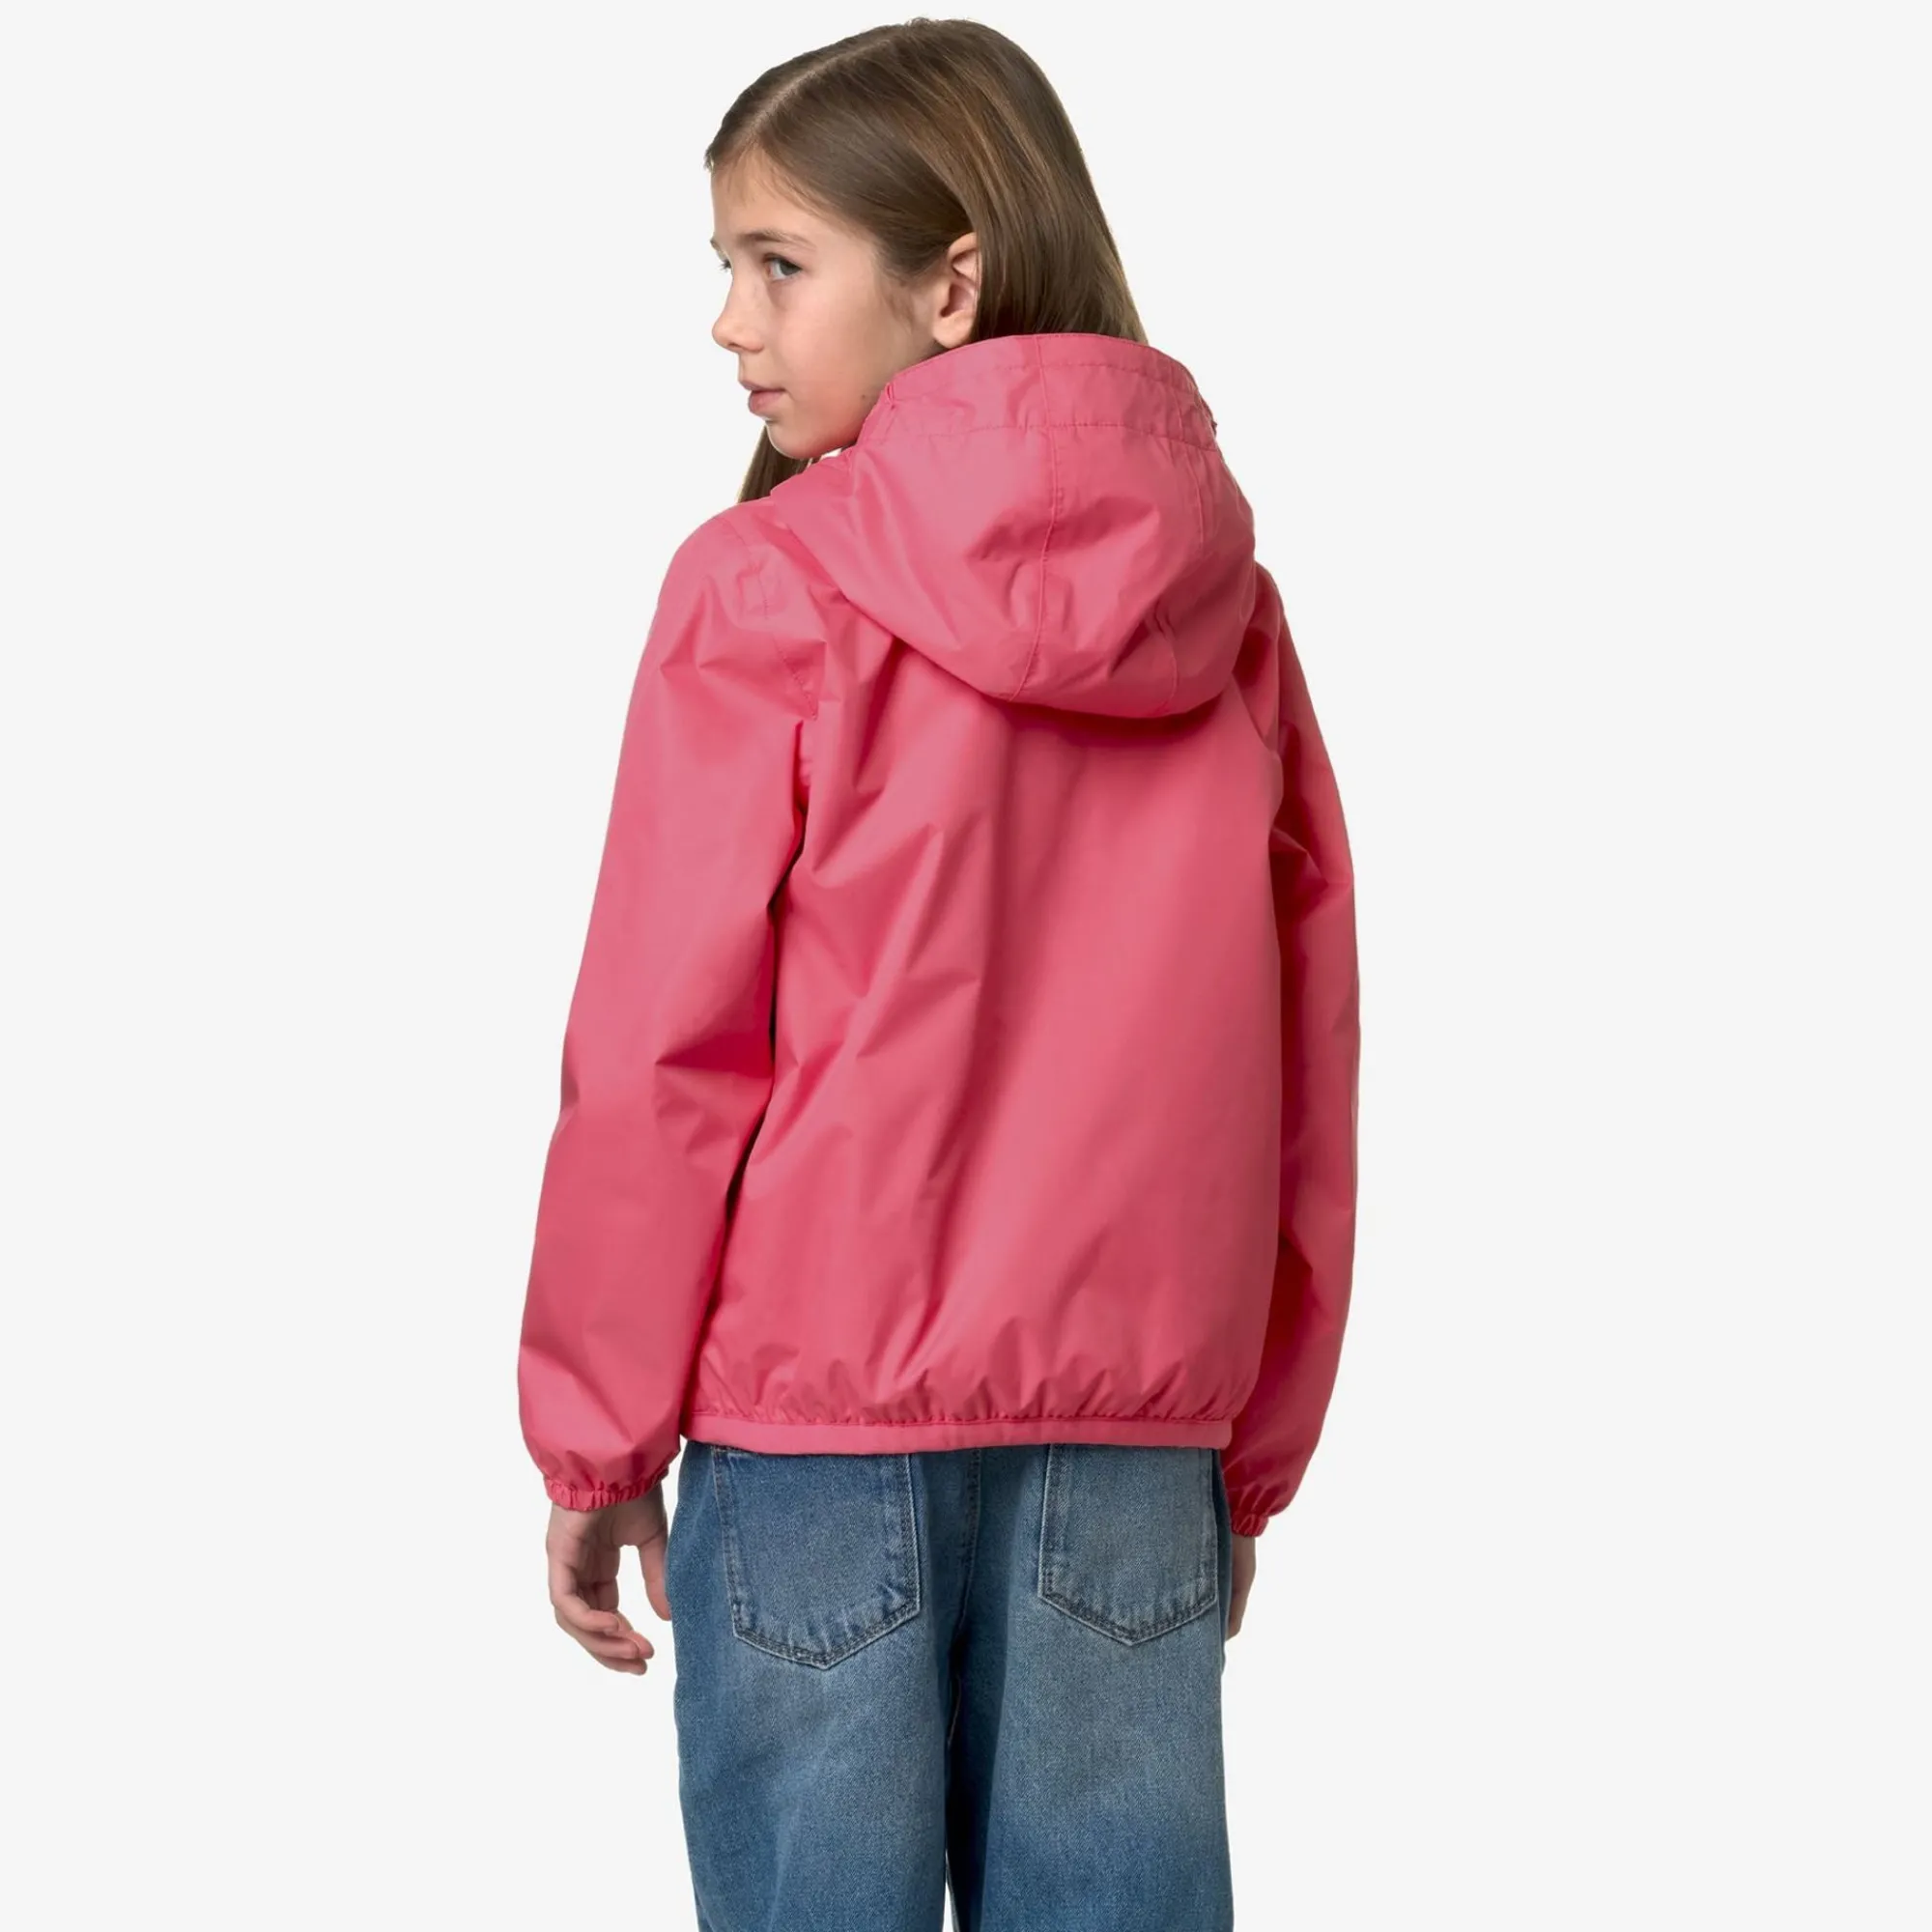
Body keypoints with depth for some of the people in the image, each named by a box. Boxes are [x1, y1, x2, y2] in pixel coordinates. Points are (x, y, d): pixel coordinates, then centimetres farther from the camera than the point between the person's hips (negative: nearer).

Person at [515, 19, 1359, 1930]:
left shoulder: (765, 589, -9)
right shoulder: (1228, 606, 4)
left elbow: (659, 1058, -8)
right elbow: (1307, 1069, 7)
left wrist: (592, 1443, 3)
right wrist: (1250, 1461, 15)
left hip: (820, 1419, -3)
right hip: (1138, 1438, 4)